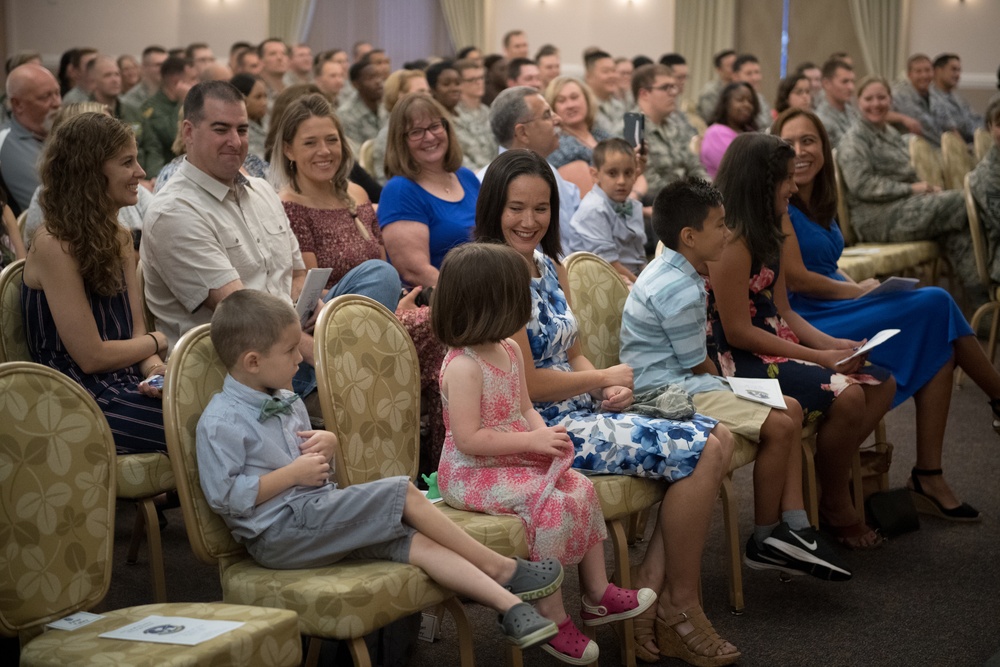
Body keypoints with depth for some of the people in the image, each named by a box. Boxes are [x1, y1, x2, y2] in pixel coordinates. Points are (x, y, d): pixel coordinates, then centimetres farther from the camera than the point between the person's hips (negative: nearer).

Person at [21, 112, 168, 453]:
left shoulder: (118, 239, 13)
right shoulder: (54, 246, -14)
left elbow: (136, 328, 9)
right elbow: (91, 357, -15)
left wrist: (154, 368, -12)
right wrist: (156, 342, 1)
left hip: (126, 384, 7)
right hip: (82, 401, -7)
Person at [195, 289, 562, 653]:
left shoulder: (287, 403, 14)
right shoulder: (220, 423, -14)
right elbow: (224, 496, -20)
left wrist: (327, 443, 4)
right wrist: (292, 474, -18)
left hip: (318, 520, 8)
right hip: (278, 535, -8)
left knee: (416, 540, -15)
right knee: (404, 494, -16)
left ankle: (510, 605, -25)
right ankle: (499, 567, -3)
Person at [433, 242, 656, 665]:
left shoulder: (510, 350, 6)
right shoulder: (463, 366, -23)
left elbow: (525, 409, 13)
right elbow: (468, 439, -26)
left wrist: (546, 434, -9)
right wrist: (532, 441, -23)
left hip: (514, 462, 9)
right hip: (472, 474, -9)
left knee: (581, 488, 0)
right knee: (552, 506, -24)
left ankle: (597, 594, 12)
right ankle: (551, 617, -12)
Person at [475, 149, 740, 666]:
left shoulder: (550, 268, 12)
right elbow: (524, 383, -20)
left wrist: (610, 389, -5)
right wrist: (605, 378, -7)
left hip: (581, 410, 9)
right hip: (541, 428, -9)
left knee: (718, 440, 2)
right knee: (698, 453, -13)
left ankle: (649, 590, 0)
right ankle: (680, 608, 2)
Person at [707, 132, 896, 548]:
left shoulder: (764, 237, 15)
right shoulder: (731, 243, -17)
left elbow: (782, 313, 15)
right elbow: (738, 332, -20)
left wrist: (830, 344, -2)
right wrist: (818, 358, -17)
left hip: (775, 348, 11)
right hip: (738, 362, -10)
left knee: (881, 383, 0)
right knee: (846, 395, -26)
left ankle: (827, 485, 6)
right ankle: (835, 509, -5)